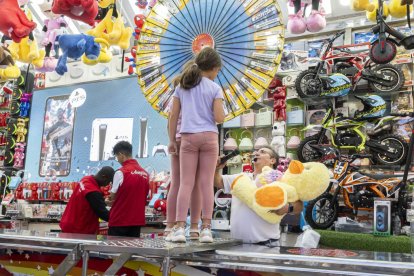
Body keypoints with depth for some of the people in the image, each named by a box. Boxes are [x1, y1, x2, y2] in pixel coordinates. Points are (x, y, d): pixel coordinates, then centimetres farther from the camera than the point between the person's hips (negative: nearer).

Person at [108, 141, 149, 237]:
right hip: (137, 221, 6)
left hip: (119, 220, -5)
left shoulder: (121, 172, -12)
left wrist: (109, 201, 14)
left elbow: (113, 197, -6)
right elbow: (144, 199, 11)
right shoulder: (145, 173, 6)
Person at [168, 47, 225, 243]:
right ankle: (206, 228, 2)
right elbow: (219, 118, -7)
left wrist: (172, 140, 13)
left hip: (188, 137, 2)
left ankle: (180, 227, -3)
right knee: (206, 183, 2)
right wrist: (221, 112, 16)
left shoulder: (182, 86, 10)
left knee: (186, 183, 2)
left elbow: (173, 116, 8)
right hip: (209, 137, -1)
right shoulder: (214, 88, 1)